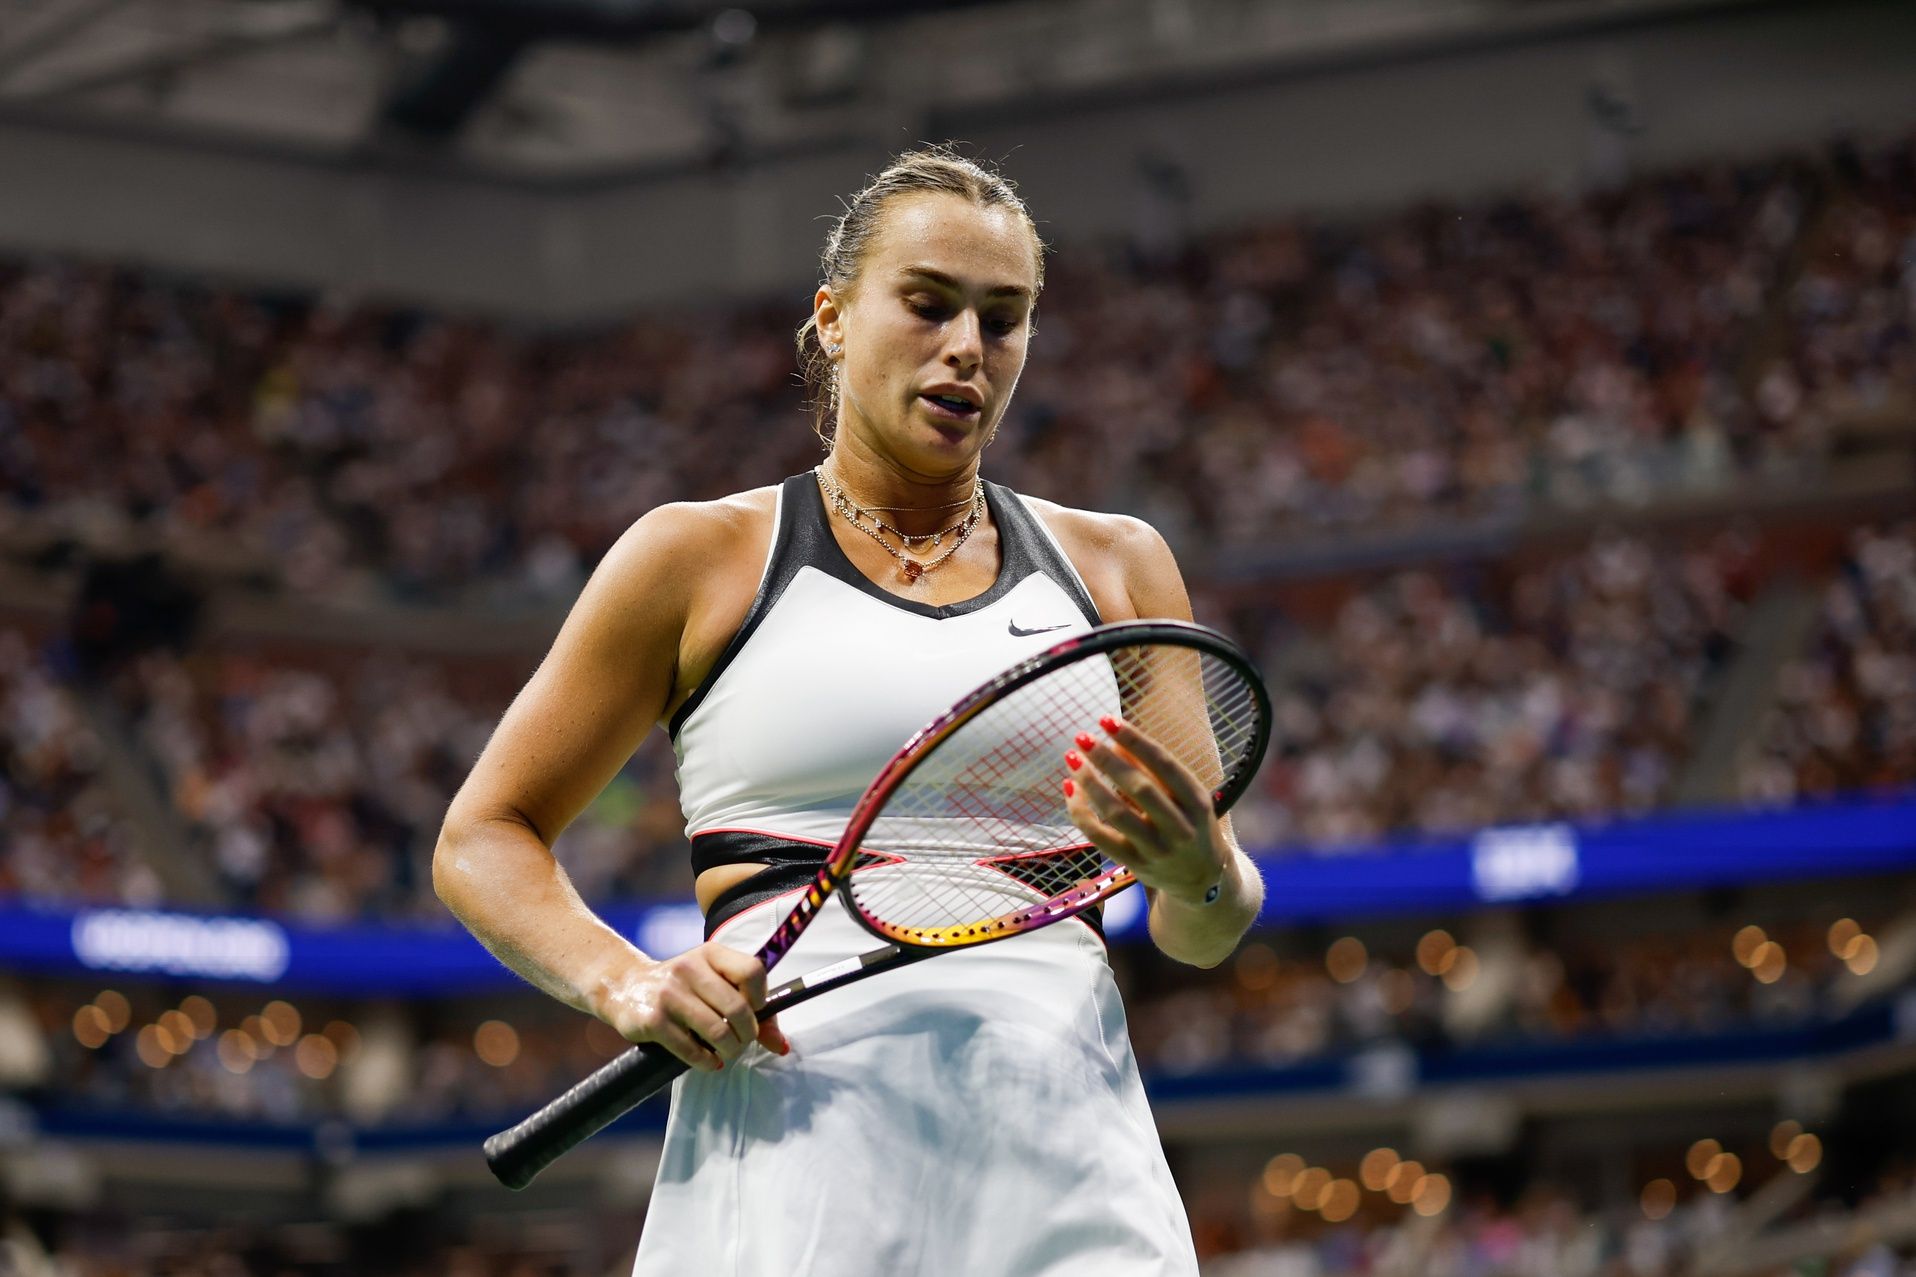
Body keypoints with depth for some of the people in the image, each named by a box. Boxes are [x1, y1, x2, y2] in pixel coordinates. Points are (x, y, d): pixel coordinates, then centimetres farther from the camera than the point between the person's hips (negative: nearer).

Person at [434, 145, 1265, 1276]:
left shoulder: (1115, 566, 18)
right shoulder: (703, 558, 11)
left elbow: (1201, 935, 18)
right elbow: (484, 839, 12)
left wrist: (1200, 876, -6)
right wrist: (624, 983, -8)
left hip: (1066, 1148, 2)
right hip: (796, 1128, -2)